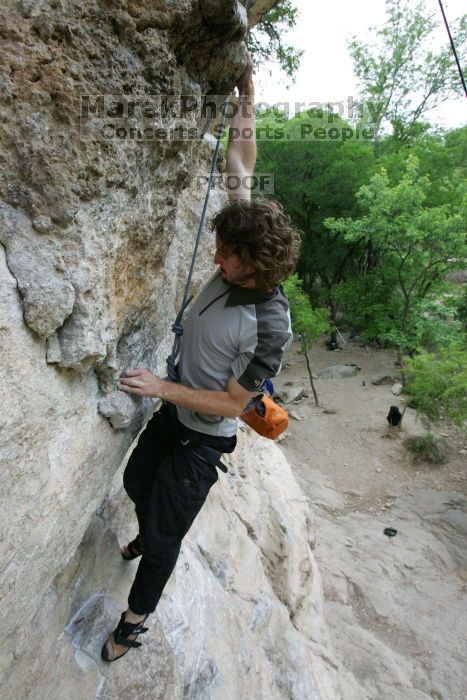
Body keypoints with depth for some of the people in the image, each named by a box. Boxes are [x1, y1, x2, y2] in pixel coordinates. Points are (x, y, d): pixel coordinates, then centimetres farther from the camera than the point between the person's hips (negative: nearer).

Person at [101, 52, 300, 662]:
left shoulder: (271, 326, -31)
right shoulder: (237, 267, -13)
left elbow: (232, 404, -22)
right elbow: (240, 171, -2)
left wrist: (162, 387, -25)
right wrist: (247, 103, 3)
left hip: (204, 438, -7)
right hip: (174, 411, 7)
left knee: (166, 532, 9)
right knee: (137, 483, 28)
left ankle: (138, 615, 38)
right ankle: (147, 537, 61)